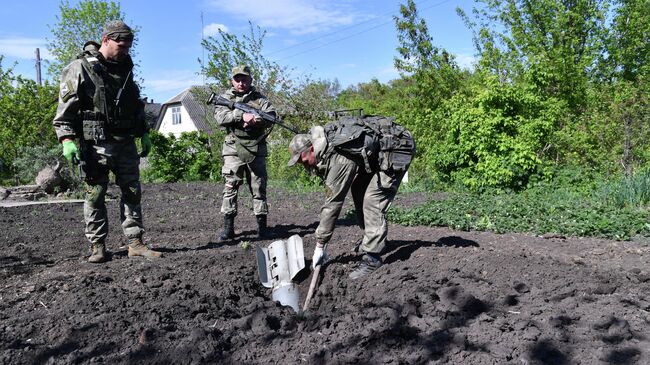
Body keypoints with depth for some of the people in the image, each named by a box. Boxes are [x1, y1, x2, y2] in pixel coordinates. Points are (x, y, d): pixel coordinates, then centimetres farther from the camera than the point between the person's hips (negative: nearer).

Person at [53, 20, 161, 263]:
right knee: (95, 196, 1)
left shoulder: (125, 69, 15)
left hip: (126, 143, 6)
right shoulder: (81, 68, -5)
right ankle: (97, 247, 11)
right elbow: (65, 106, -9)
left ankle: (135, 243, 11)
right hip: (96, 145, -6)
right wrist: (67, 139, -17)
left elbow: (136, 105, 23)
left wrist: (144, 133, 18)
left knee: (132, 193, 5)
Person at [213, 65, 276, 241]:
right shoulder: (225, 98, 9)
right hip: (234, 149, -1)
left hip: (256, 149, 1)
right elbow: (220, 116, -9)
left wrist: (255, 119, -19)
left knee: (259, 187, 4)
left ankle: (262, 226, 12)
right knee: (230, 187, -3)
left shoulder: (258, 97, 11)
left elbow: (271, 114, -2)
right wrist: (241, 115, -21)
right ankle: (228, 228, 2)